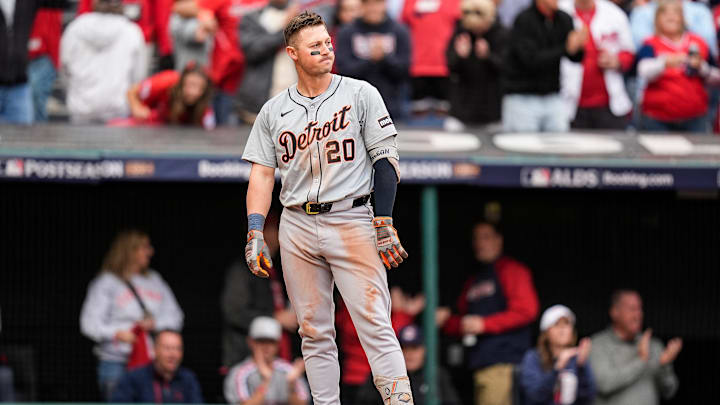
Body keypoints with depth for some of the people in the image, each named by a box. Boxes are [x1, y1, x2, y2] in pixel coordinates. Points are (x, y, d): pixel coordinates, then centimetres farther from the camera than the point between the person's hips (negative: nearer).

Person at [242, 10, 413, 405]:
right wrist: (255, 233, -3)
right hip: (297, 228, 3)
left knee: (375, 324, -12)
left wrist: (384, 224, -8)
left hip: (351, 221, -3)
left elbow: (385, 160, 0)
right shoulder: (273, 110, 10)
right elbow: (262, 173, 9)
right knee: (314, 330, 6)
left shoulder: (360, 94, 3)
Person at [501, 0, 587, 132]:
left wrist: (579, 44, -19)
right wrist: (566, 48, -29)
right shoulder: (524, 21, -11)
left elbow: (576, 57, 5)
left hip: (552, 98, 5)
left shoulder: (563, 19, 5)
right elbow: (531, 60, -21)